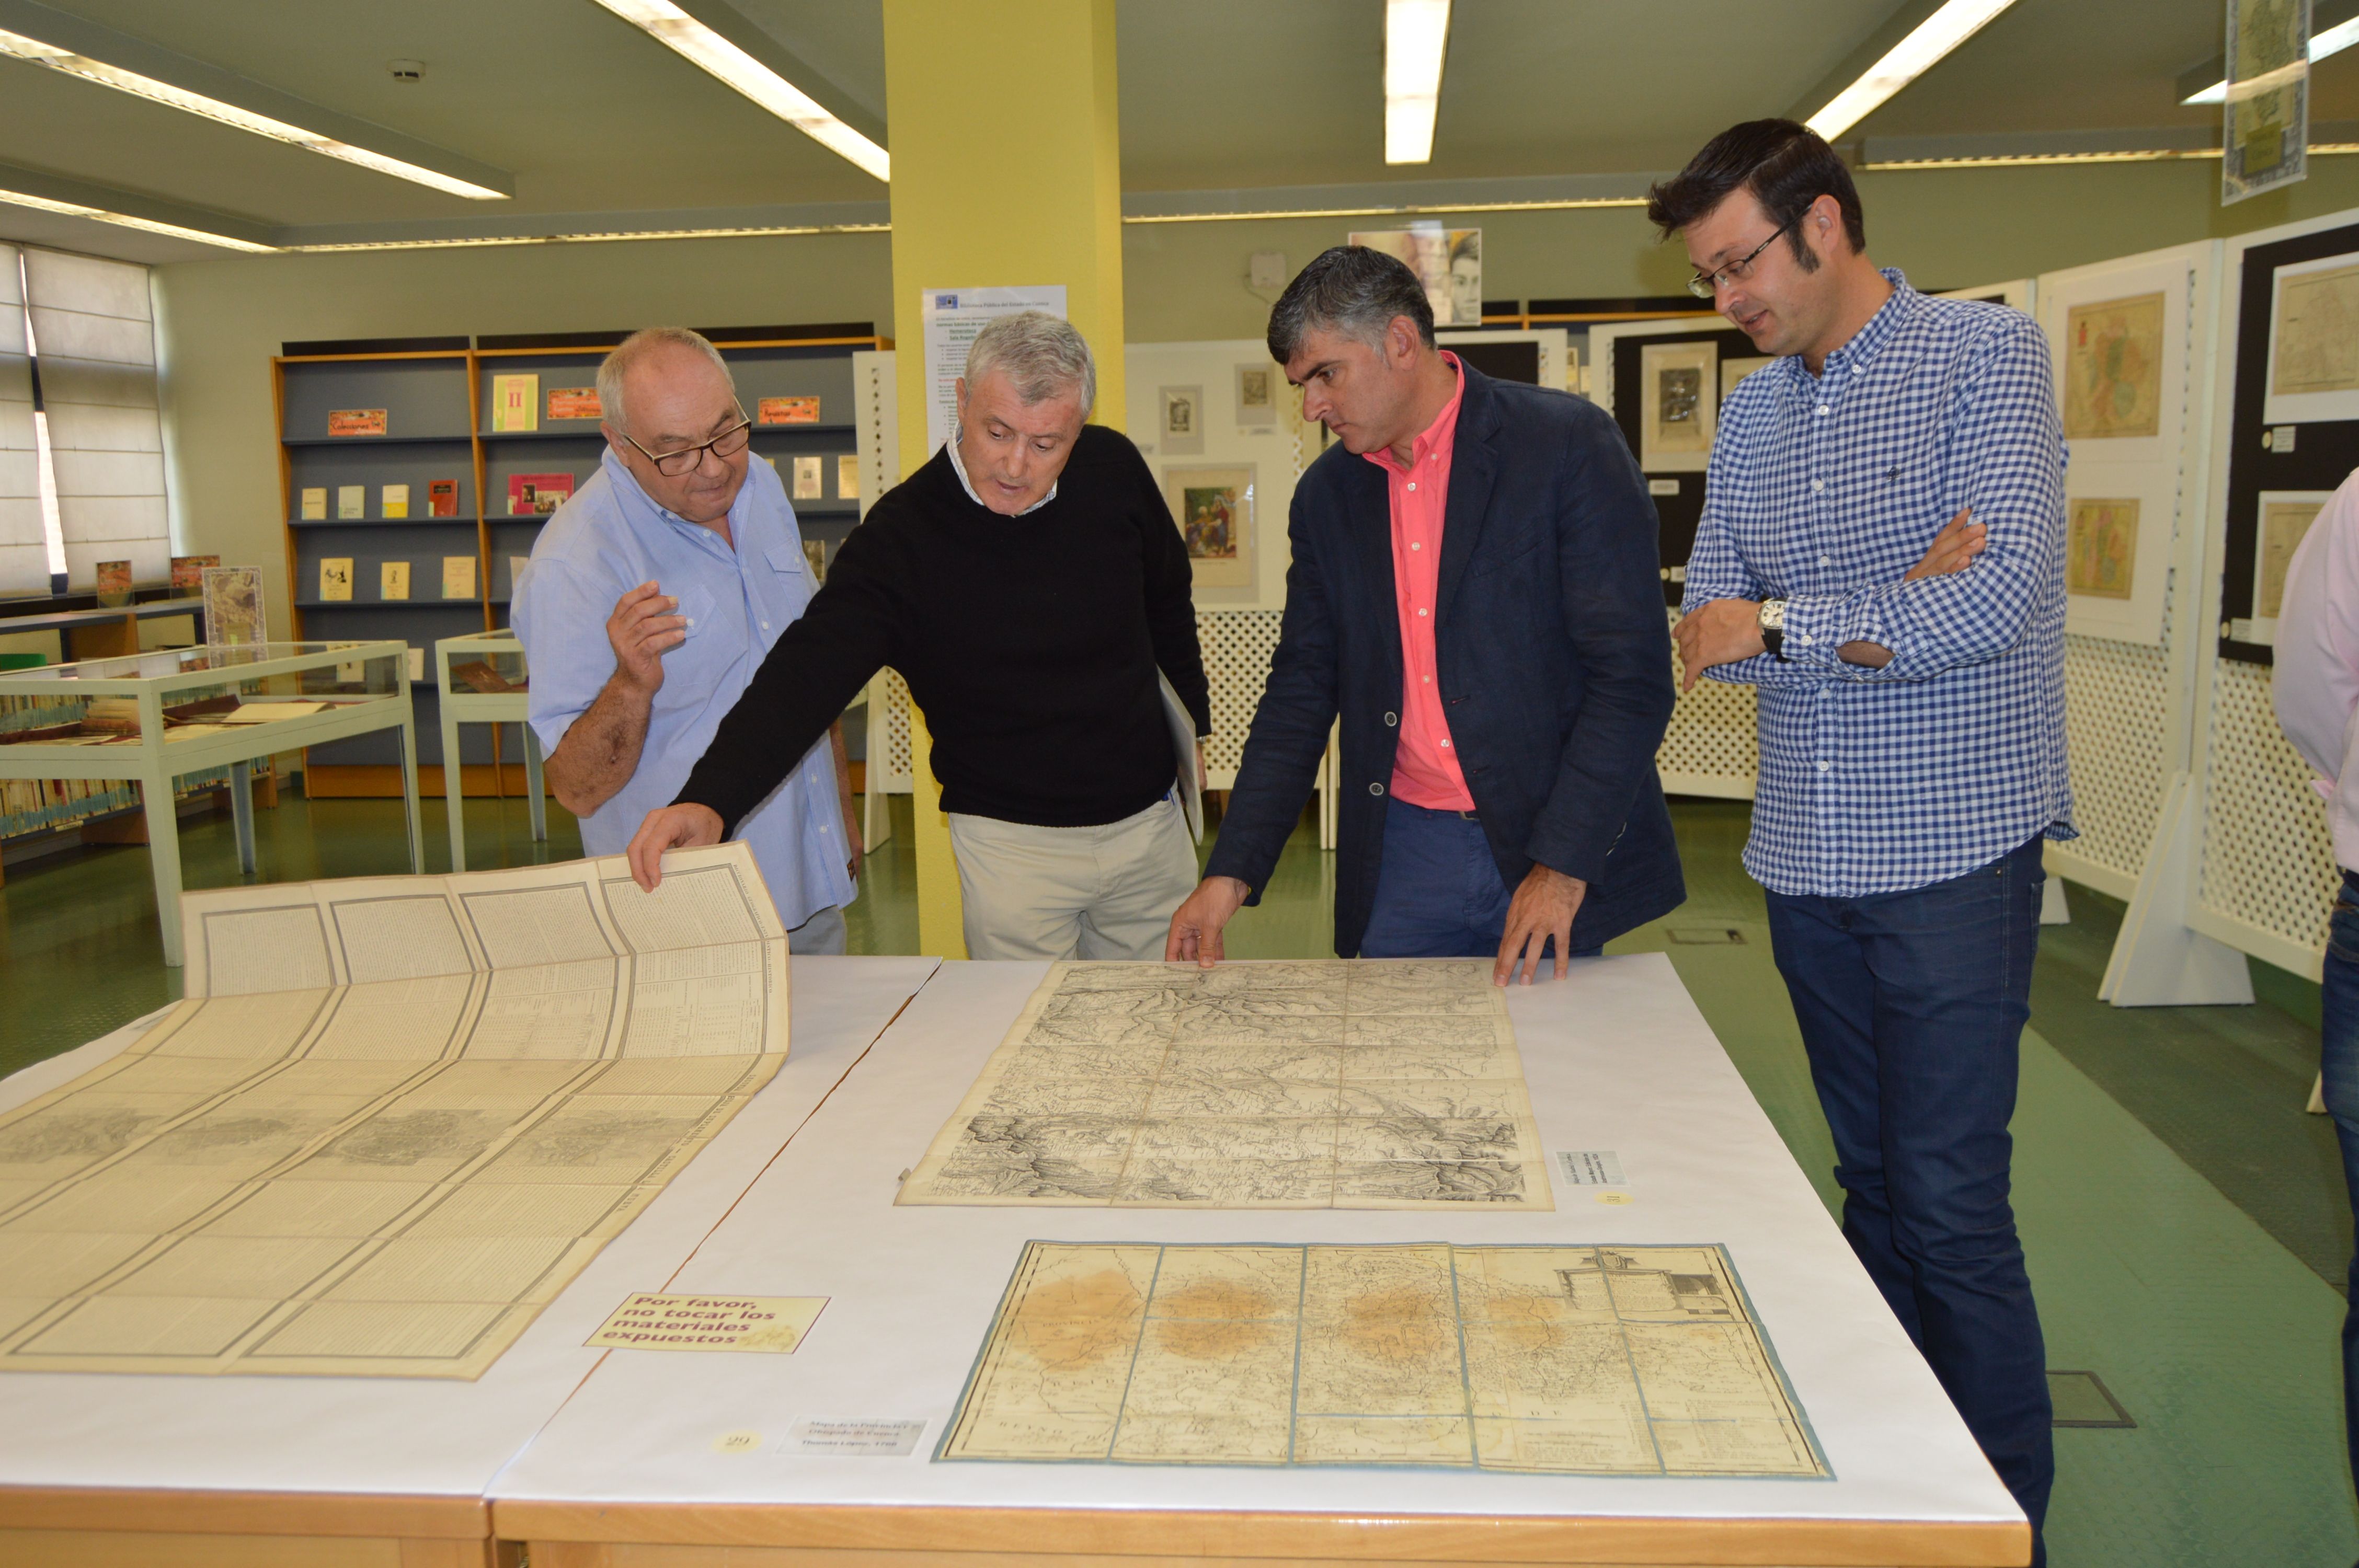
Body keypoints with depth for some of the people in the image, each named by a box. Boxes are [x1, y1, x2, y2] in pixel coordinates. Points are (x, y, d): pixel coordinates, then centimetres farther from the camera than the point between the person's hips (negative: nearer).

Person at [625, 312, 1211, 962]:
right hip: (1013, 841, -4)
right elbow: (807, 675, -27)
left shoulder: (1114, 470, -4)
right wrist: (709, 799, -41)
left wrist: (1194, 725, 21)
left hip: (1150, 819, 4)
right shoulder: (900, 537, -17)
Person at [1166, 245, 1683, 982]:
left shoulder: (1569, 444, -8)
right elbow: (1301, 692, 10)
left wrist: (1563, 865, -17)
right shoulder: (1326, 494, 8)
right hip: (1403, 855, 4)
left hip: (1559, 851, -3)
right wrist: (1232, 874, 1)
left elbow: (1632, 674, -11)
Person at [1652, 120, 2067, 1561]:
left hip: (1953, 851, -6)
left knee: (1952, 1201, -3)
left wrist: (1783, 621, -10)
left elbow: (2003, 598, -20)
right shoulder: (1754, 413, 11)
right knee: (1874, 1182, 14)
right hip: (1806, 854, 6)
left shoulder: (1986, 356, -7)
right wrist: (1880, 616, -12)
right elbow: (1708, 629, 4)